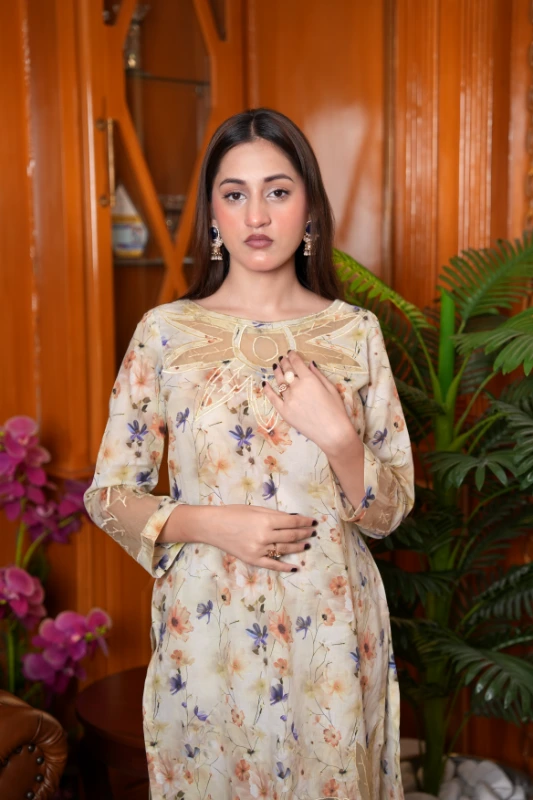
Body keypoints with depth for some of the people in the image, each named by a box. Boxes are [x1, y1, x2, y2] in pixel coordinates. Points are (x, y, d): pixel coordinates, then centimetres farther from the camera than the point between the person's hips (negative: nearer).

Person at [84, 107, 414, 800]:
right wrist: (211, 523, -16)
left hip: (329, 632, 1)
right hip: (207, 632, 0)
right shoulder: (166, 331, -5)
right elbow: (109, 495, -1)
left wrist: (336, 434, -16)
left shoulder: (355, 332, -2)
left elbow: (391, 510, 1)